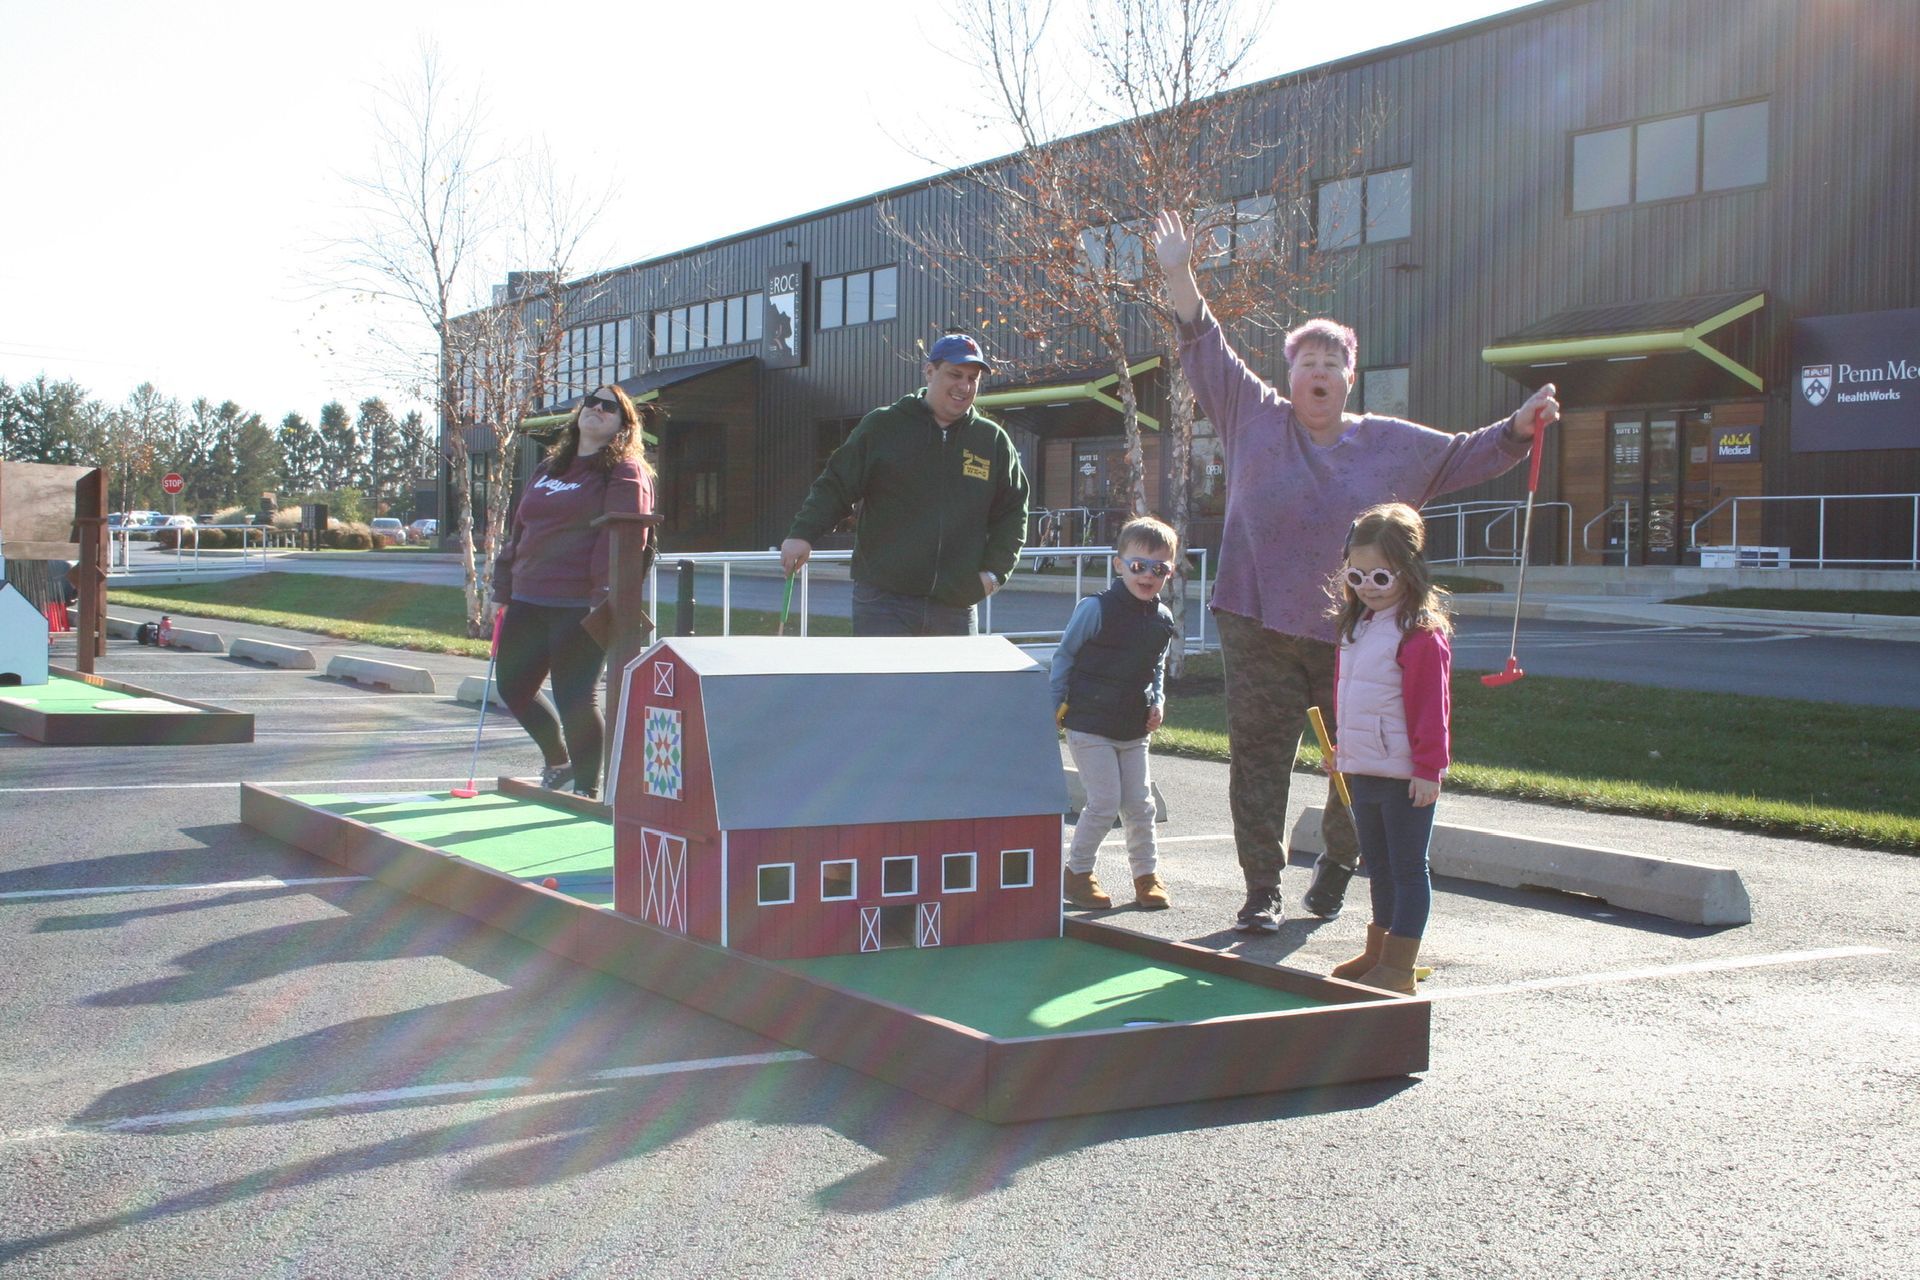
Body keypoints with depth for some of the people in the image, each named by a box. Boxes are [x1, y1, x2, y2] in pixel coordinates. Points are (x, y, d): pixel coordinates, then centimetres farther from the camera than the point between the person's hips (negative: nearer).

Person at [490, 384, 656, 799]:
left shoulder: (625, 473, -4)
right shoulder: (547, 468, 19)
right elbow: (520, 530, 23)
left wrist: (606, 597, -22)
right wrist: (503, 588, 19)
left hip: (580, 606, -8)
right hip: (529, 602, 8)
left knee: (575, 698, -5)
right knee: (512, 687, 12)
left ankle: (587, 789, 9)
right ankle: (558, 762, 34)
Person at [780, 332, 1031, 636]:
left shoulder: (994, 442, 10)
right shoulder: (881, 426, 3)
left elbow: (1013, 512, 16)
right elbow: (836, 486, 4)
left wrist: (995, 571, 4)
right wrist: (803, 533, -11)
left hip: (955, 608, 3)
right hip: (883, 601, -3)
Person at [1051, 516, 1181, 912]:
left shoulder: (1162, 620, 5)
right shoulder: (1096, 609, -13)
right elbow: (1064, 655, -5)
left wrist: (1157, 702, 5)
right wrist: (1055, 706, -5)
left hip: (1134, 730, 6)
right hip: (1089, 726, -6)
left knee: (1140, 803, 7)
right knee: (1105, 802, -8)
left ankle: (1147, 874, 21)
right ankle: (1078, 872, 9)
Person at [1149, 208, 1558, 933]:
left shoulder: (1394, 445, 11)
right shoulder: (1255, 418, 6)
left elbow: (1466, 457, 18)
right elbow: (1208, 351, 4)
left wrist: (1518, 428, 3)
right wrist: (1179, 276, -4)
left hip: (1354, 636, 2)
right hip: (1260, 629, -1)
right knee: (1259, 757, -3)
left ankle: (1337, 862, 34)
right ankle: (1262, 889, 6)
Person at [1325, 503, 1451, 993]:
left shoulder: (1422, 635, -15)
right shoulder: (1357, 626, 12)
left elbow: (1431, 708, -17)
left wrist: (1429, 768, -19)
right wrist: (1338, 748, 22)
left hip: (1404, 775, -9)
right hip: (1362, 769, 9)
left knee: (1407, 867, 1)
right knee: (1378, 864, 19)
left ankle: (1399, 967, 5)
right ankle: (1378, 950, 30)